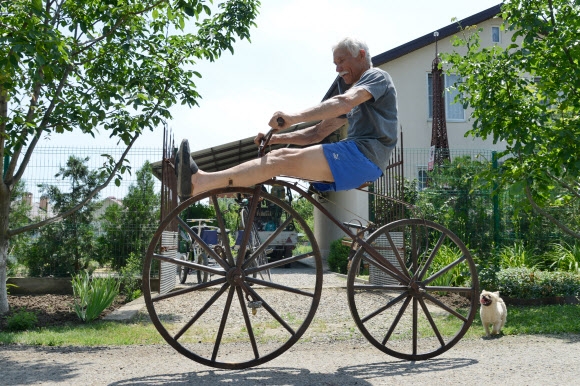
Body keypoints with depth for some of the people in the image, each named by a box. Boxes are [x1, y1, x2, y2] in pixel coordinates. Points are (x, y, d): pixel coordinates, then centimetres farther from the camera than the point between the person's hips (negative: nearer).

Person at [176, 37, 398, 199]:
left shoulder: (377, 76, 3)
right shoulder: (355, 90, 31)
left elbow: (345, 102, -21)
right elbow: (318, 132, 23)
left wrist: (294, 117, -31)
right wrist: (277, 137, 9)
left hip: (365, 154, -9)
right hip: (352, 156, 9)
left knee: (283, 161, -22)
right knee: (281, 155, -4)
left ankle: (198, 182, -30)